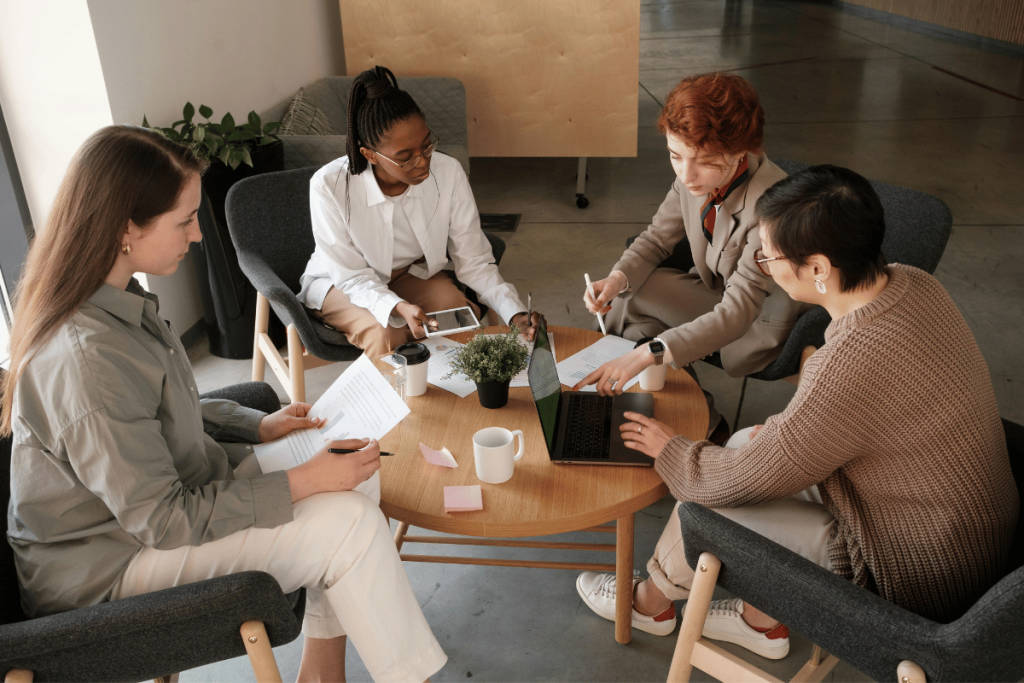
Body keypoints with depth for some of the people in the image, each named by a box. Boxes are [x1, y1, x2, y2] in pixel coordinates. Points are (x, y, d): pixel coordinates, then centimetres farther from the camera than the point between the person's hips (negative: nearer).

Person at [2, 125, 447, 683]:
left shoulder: (112, 299, -1)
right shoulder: (84, 359, -32)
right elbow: (162, 522, -26)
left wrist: (259, 425, 2)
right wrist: (300, 484, -22)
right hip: (109, 562, -9)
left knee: (357, 467, 1)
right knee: (346, 521, -21)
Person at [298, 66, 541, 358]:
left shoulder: (449, 173, -23)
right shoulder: (329, 186, -31)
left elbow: (473, 261, -17)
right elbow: (352, 275, -23)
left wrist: (515, 314, -31)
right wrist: (399, 308, -42)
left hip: (413, 273, 3)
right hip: (341, 281, -2)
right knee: (387, 334, -31)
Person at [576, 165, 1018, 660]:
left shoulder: (855, 363, -36)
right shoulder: (913, 284, -9)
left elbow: (740, 481, -23)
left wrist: (669, 449, -5)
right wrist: (781, 431, 2)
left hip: (919, 581, -8)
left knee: (705, 506, -3)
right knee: (744, 444, 12)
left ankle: (650, 603, 32)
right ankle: (764, 620, 29)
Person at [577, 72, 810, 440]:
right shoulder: (695, 177, -16)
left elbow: (736, 314, -40)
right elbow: (657, 238, 1)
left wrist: (646, 354, -50)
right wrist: (618, 279, -21)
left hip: (762, 323, -6)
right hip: (719, 292, 6)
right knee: (627, 297, -10)